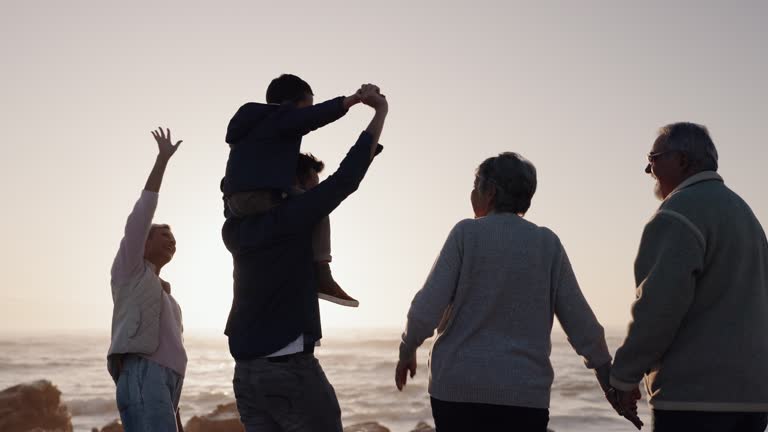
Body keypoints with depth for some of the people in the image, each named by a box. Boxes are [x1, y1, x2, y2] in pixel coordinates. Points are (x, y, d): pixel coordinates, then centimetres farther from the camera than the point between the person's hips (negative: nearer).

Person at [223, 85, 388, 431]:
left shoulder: (236, 231, 8)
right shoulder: (288, 220, -11)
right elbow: (345, 179, -13)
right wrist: (380, 111, -5)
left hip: (246, 373, 7)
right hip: (291, 368, -7)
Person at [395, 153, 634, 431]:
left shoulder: (466, 234, -3)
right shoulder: (547, 243, 4)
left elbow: (427, 309, -7)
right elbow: (579, 320, 3)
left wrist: (407, 351, 10)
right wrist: (608, 377, 14)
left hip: (458, 387, -1)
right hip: (524, 393, 1)